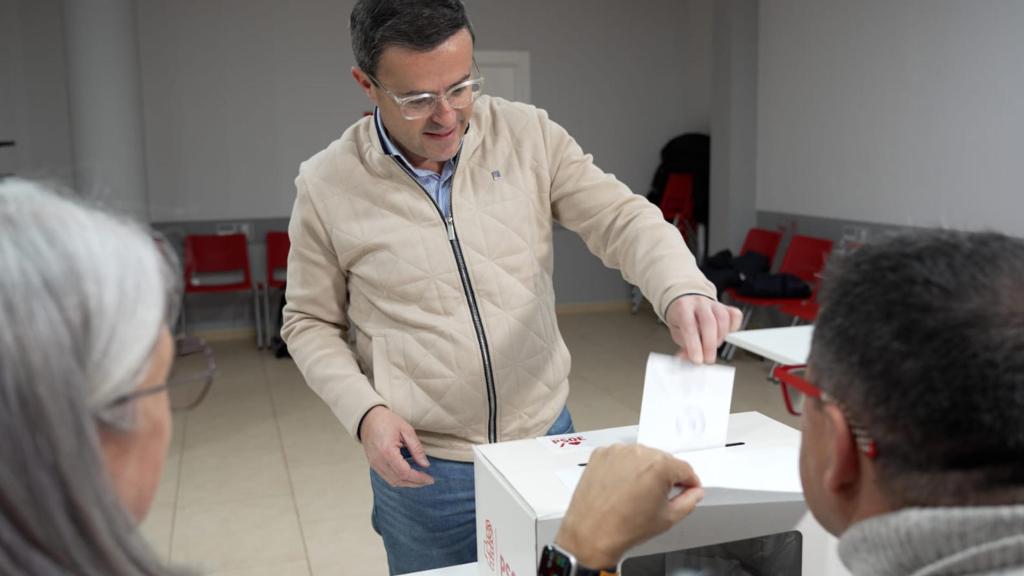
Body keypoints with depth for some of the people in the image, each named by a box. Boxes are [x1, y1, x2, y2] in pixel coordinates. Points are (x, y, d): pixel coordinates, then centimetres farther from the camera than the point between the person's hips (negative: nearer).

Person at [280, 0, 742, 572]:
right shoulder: (326, 184, -8)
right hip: (422, 465, -1)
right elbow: (311, 323, 2)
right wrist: (365, 411, -13)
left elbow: (622, 217, -11)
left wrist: (684, 291, -32)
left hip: (548, 439, 2)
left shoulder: (529, 135, -5)